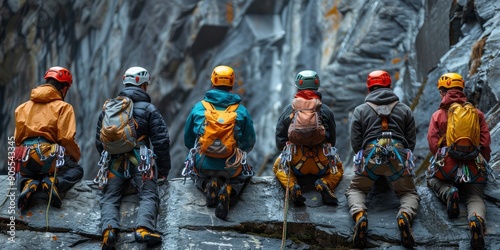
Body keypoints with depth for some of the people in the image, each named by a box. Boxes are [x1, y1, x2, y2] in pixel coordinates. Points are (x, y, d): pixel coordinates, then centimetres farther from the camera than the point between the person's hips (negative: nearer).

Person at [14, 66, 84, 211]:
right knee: (77, 171, 25)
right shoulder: (63, 107, 3)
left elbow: (17, 138, 15)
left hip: (25, 161, 4)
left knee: (24, 174, 39)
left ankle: (28, 184, -1)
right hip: (48, 157, -4)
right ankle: (54, 182, -9)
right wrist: (76, 156, 9)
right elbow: (66, 138, -8)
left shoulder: (24, 107, 18)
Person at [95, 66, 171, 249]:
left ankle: (109, 228, -26)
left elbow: (99, 141, 21)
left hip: (114, 163, 3)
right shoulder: (148, 109, 5)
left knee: (109, 198, 3)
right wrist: (163, 170, 9)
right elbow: (161, 141, 0)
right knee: (149, 196, -7)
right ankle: (143, 228, -35)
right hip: (140, 162, -3)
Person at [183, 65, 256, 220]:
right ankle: (229, 190, -3)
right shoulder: (241, 111, -1)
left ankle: (208, 185, 0)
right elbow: (249, 144, 6)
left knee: (196, 174, 37)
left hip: (203, 165, 2)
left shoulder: (198, 107, 1)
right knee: (246, 173, 31)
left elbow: (188, 141, 10)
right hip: (231, 168, -2)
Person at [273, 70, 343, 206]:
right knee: (338, 168, 34)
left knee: (278, 167, 33)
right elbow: (332, 140, 11)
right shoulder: (326, 111, 5)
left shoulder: (288, 110, 4)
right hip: (322, 165, 0)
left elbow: (279, 143, 7)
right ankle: (324, 184, -3)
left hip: (296, 164, 0)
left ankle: (292, 185, -3)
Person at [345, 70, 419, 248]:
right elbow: (411, 142, 13)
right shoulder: (405, 110, 15)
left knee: (355, 190, 18)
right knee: (409, 193, 16)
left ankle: (359, 213, -18)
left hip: (370, 157, 0)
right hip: (399, 157, 1)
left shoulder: (360, 110, 11)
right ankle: (405, 214, -21)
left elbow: (355, 143, 7)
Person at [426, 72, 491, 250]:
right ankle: (477, 219, -31)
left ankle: (448, 192, -7)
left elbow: (433, 144, -2)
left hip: (447, 166, 0)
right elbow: (486, 142, 5)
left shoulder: (438, 115, 2)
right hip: (474, 168, 1)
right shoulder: (477, 114, 8)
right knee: (475, 198, 6)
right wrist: (482, 165, 22)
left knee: (432, 178, 28)